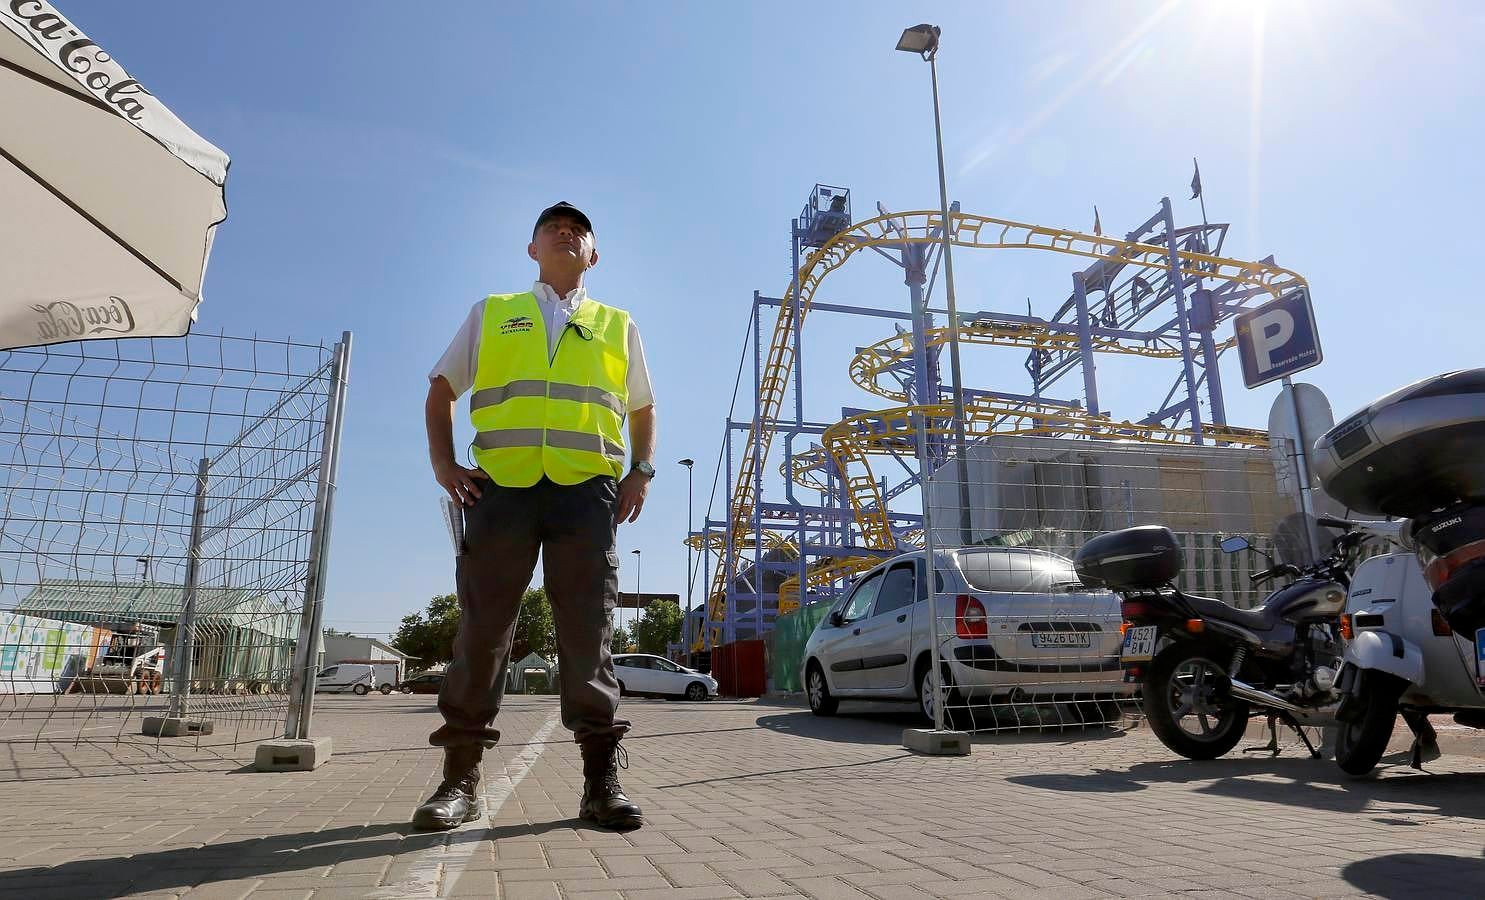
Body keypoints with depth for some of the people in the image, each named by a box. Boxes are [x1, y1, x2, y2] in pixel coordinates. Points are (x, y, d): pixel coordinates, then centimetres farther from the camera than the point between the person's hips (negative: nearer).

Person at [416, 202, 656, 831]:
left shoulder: (617, 325, 21)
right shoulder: (491, 314, 21)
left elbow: (642, 409, 24)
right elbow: (441, 389, 19)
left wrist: (641, 470, 6)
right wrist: (442, 461, 4)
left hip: (588, 490, 0)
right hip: (503, 485, 0)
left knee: (587, 632, -2)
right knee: (482, 628, 0)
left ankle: (602, 780, 2)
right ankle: (460, 779, 9)